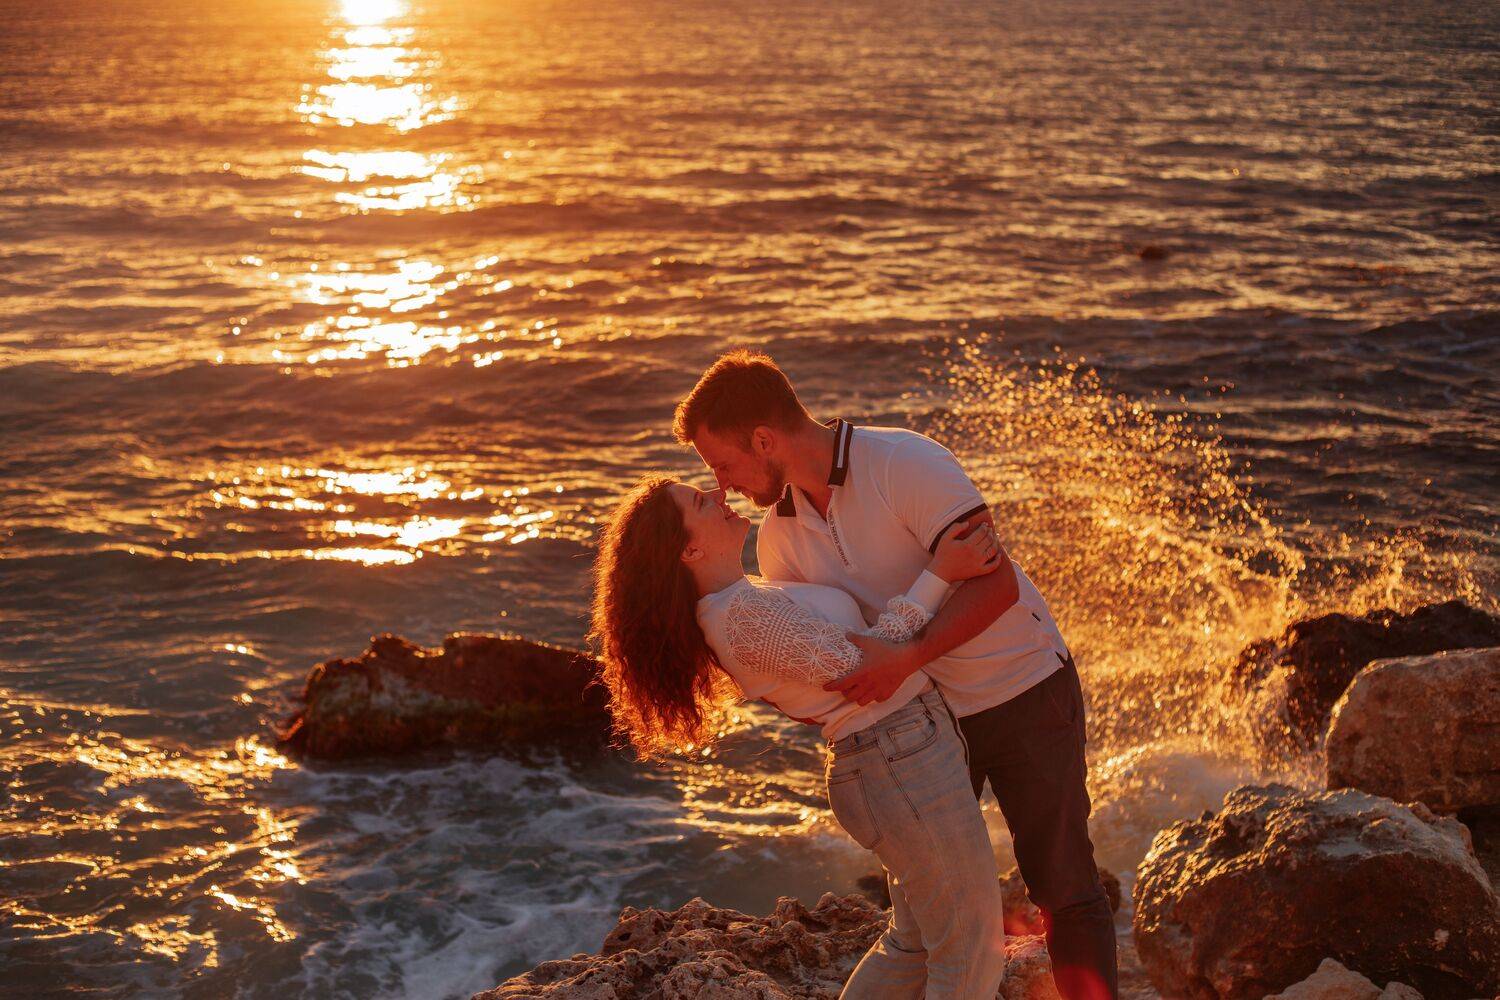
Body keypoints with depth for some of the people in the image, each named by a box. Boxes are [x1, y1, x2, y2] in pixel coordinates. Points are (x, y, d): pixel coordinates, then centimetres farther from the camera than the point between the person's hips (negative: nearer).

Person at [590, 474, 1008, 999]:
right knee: (969, 953, 2)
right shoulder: (744, 613, -23)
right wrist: (936, 575, -18)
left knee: (924, 935, 24)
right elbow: (866, 670, -21)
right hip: (903, 770, -10)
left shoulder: (743, 601, 7)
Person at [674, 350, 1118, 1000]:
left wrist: (904, 658, -36)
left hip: (1021, 691, -5)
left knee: (1065, 893, 1)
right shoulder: (779, 536, -2)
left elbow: (996, 582, -28)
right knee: (916, 912, 7)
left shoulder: (905, 464, -22)